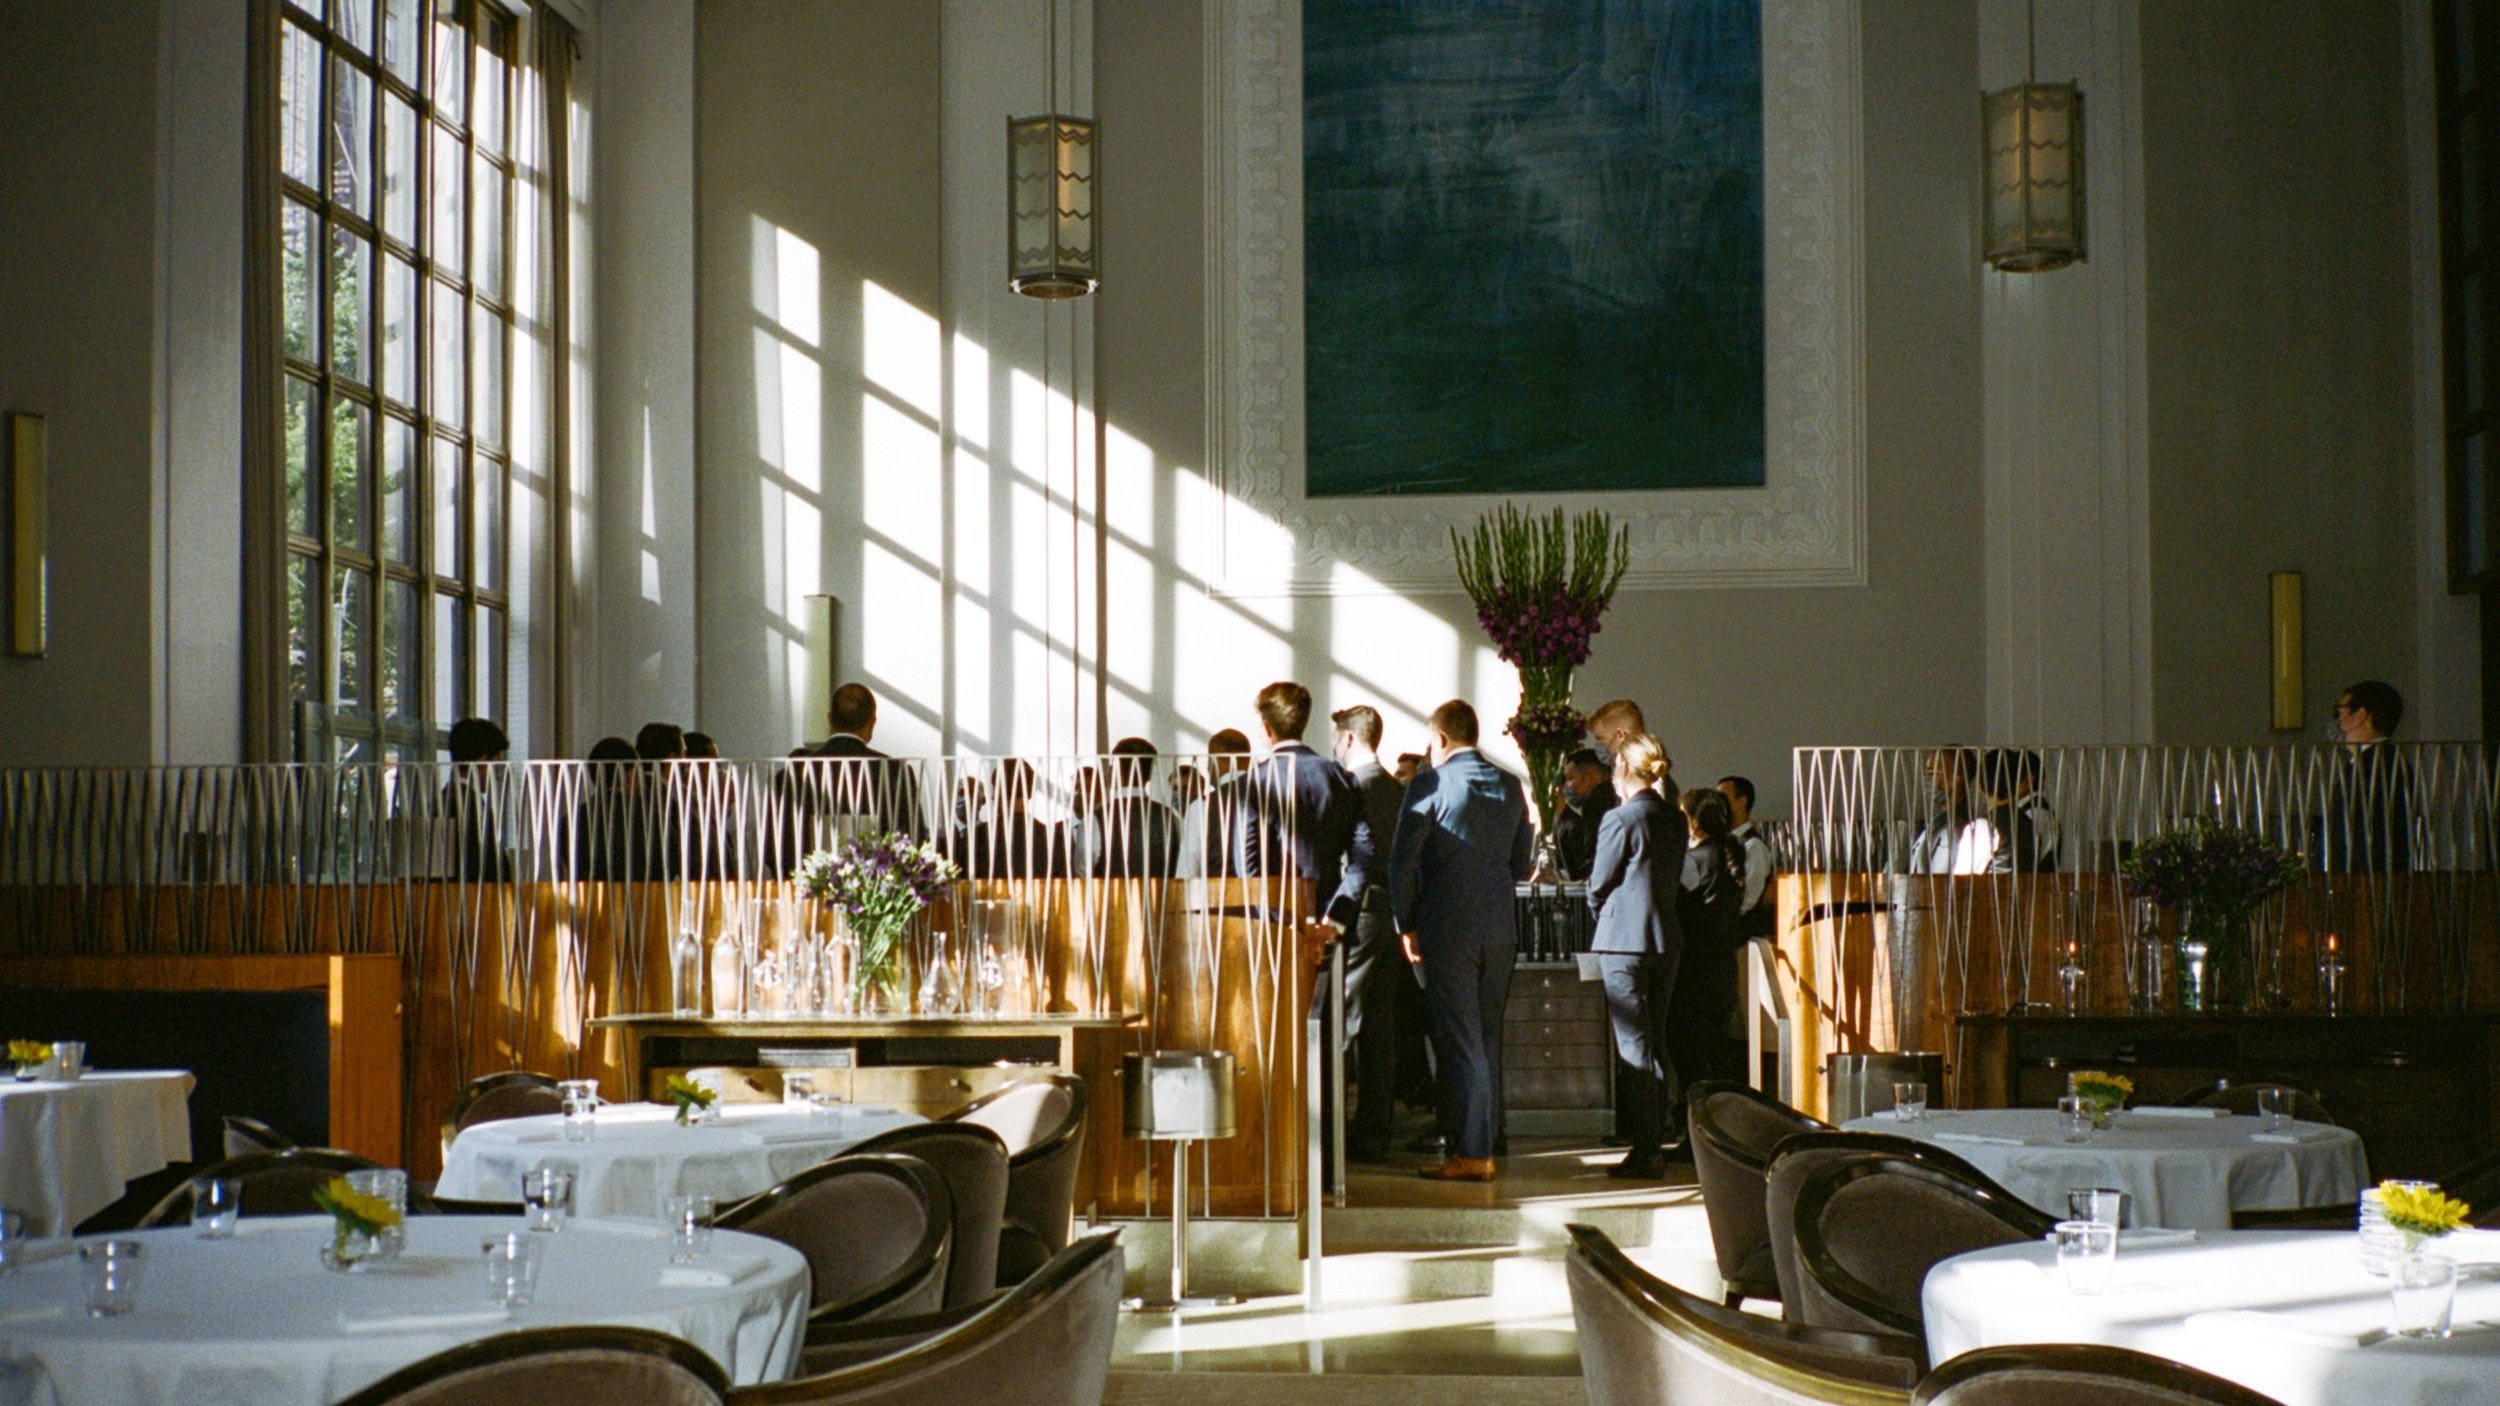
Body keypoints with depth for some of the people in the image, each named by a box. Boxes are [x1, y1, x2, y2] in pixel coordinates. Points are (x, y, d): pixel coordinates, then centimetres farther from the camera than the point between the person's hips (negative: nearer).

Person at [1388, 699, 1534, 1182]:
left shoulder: (1428, 784, -8)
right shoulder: (1510, 786, 8)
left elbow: (1402, 861, -9)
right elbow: (1522, 860, 16)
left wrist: (1406, 924, 0)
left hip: (1447, 927, -5)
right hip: (1500, 928, 5)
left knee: (1458, 1039, -3)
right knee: (1486, 1039, 12)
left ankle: (1470, 1154, -4)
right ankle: (1484, 1145, 16)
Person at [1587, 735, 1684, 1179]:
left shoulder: (1620, 819, -13)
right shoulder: (1675, 820, 7)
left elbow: (1599, 886, -5)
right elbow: (1674, 879, 13)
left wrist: (1603, 920, 14)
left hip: (1623, 942, -7)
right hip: (1666, 938, 7)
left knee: (1633, 1044, -3)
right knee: (1655, 1040, 14)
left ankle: (1644, 1153, -3)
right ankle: (1657, 1140, 18)